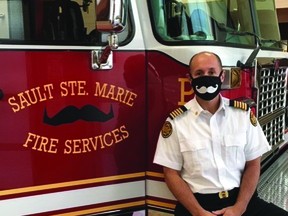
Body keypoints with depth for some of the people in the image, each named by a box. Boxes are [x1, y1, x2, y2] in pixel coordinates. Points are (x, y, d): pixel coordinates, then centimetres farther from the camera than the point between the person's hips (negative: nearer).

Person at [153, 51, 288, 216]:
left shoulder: (244, 113, 4)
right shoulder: (176, 121, -3)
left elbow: (253, 164, 5)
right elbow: (171, 173, -2)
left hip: (241, 198, 3)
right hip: (197, 201, -2)